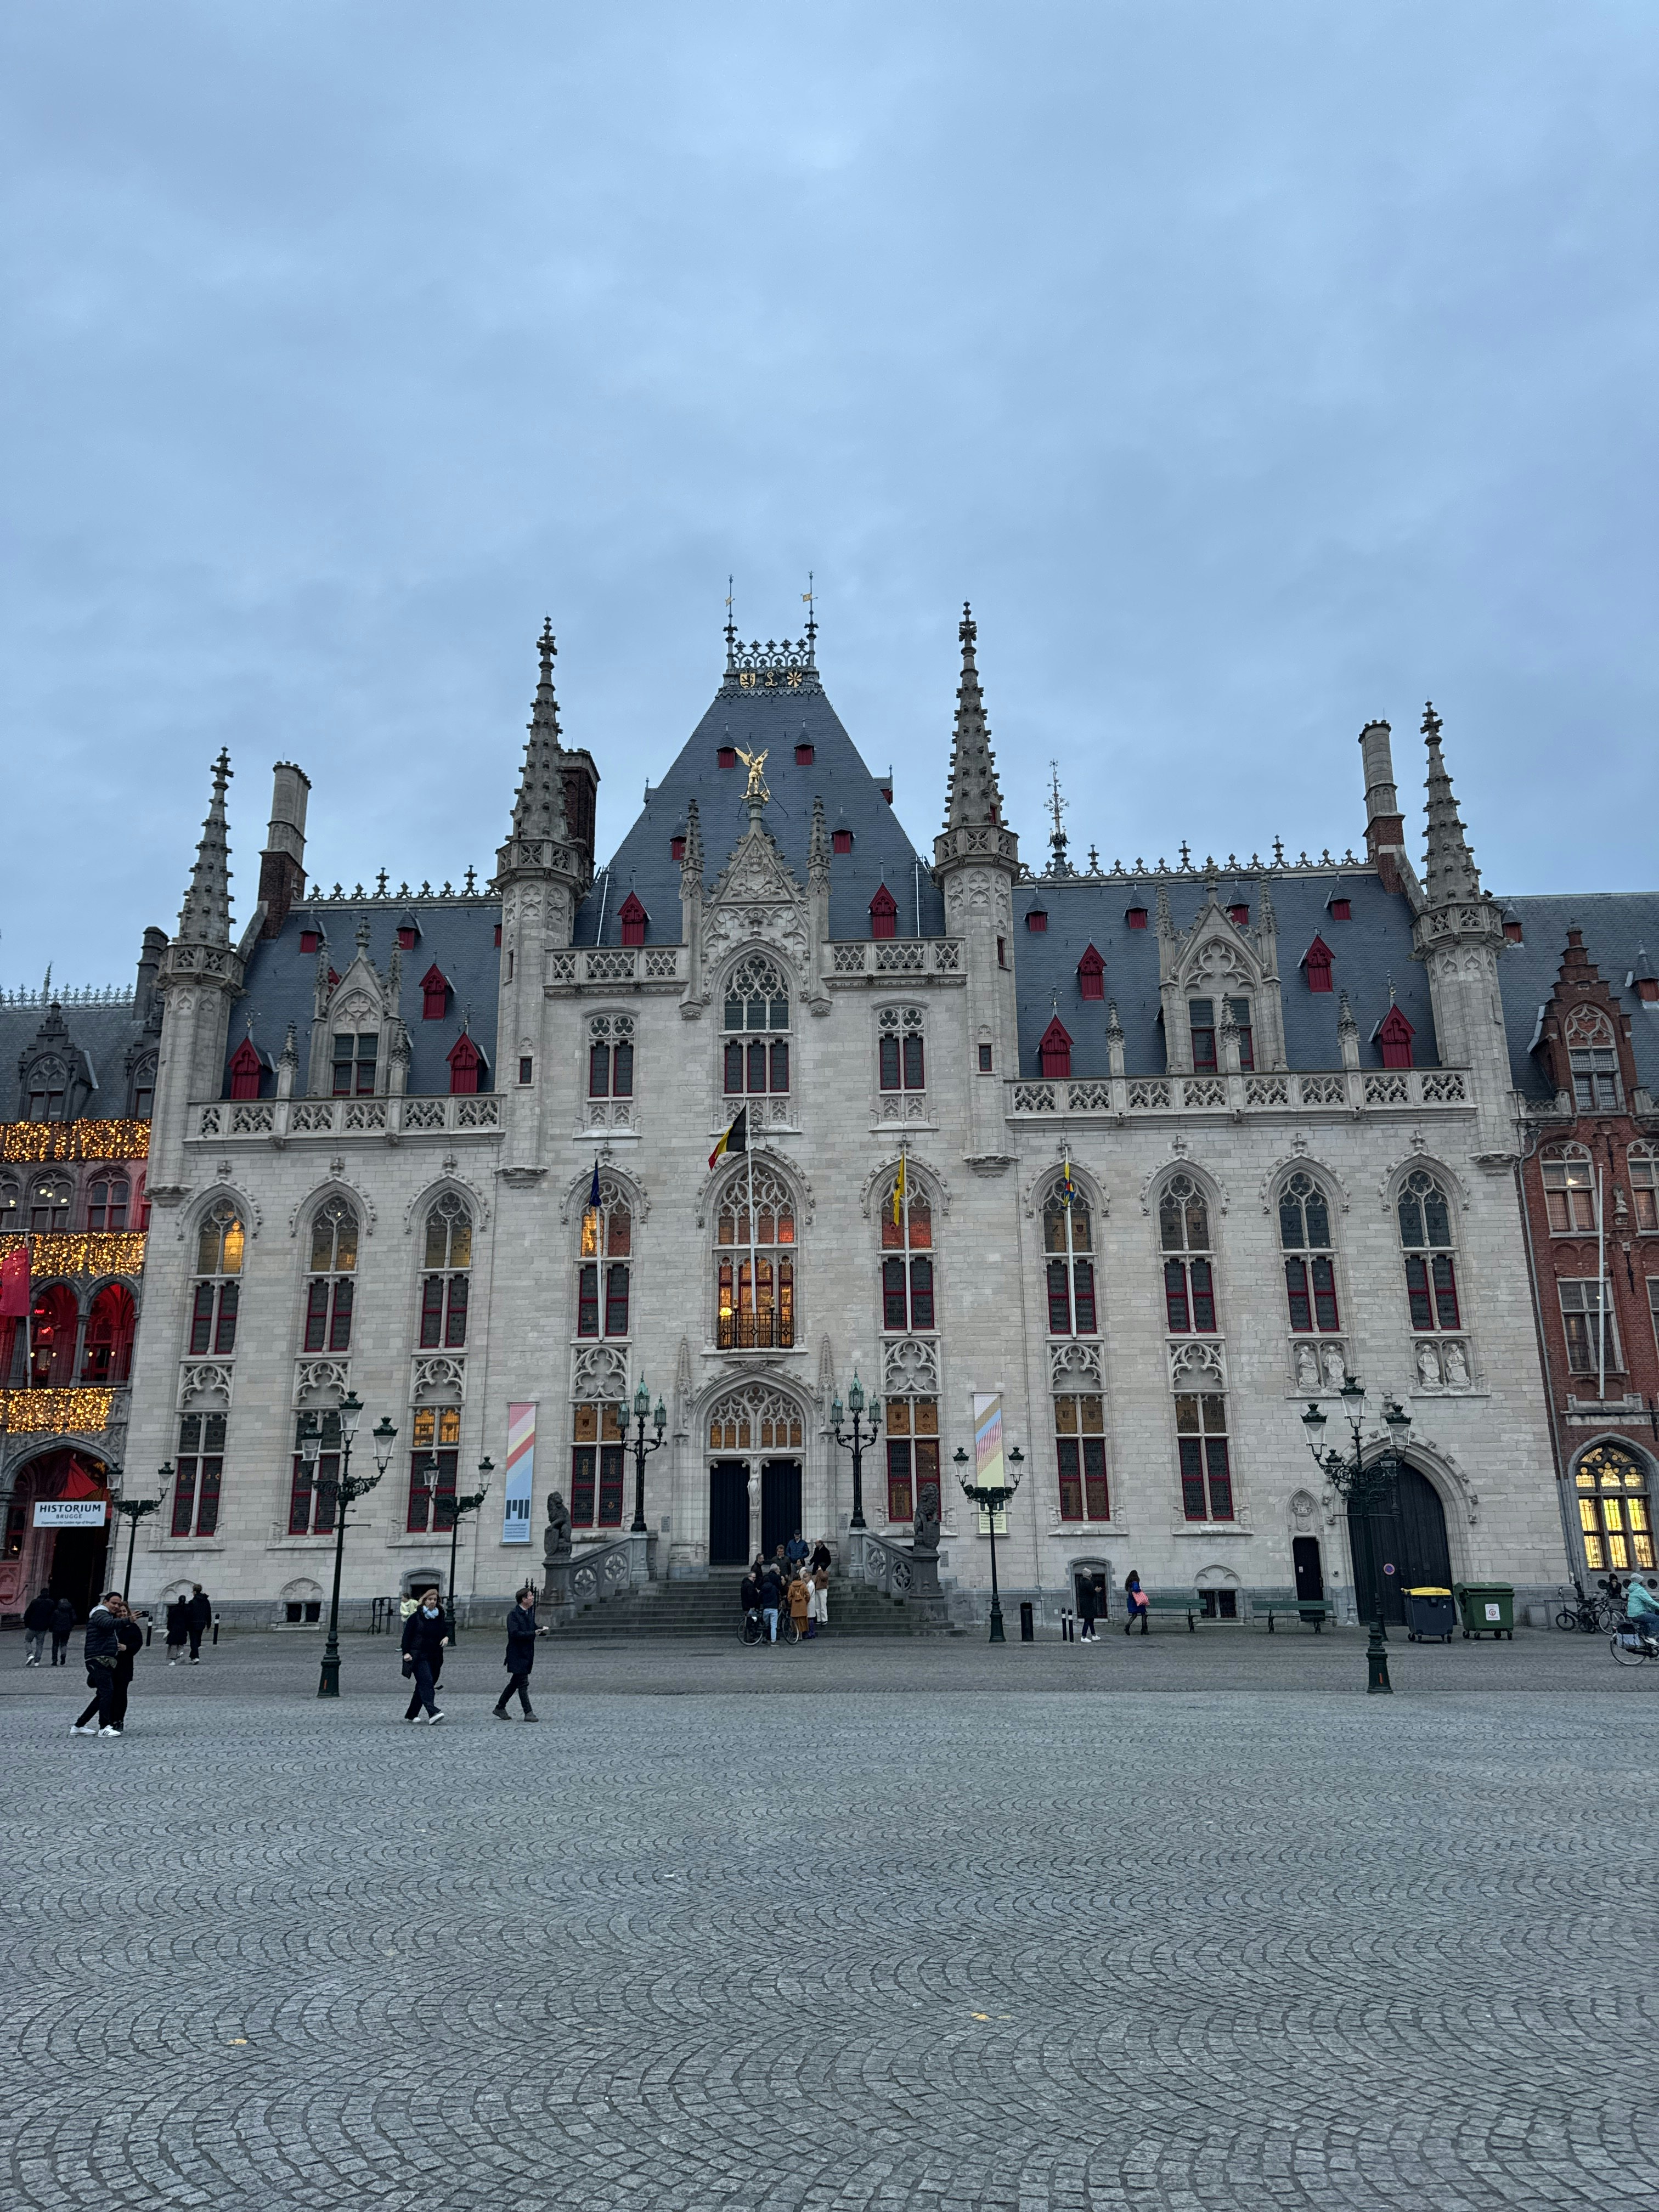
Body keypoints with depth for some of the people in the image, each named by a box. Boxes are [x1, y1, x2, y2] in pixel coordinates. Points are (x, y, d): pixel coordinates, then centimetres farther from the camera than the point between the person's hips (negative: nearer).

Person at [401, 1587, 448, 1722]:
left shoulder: (440, 1618, 12)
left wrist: (446, 1638, -6)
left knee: (422, 1686, 9)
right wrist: (406, 1652, -11)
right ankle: (432, 1713, -32)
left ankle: (411, 1715, 21)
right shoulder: (416, 1617, -1)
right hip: (418, 1656, -5)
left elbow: (444, 1633, 18)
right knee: (427, 1682, -20)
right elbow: (407, 1635, -2)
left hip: (434, 1658, 5)